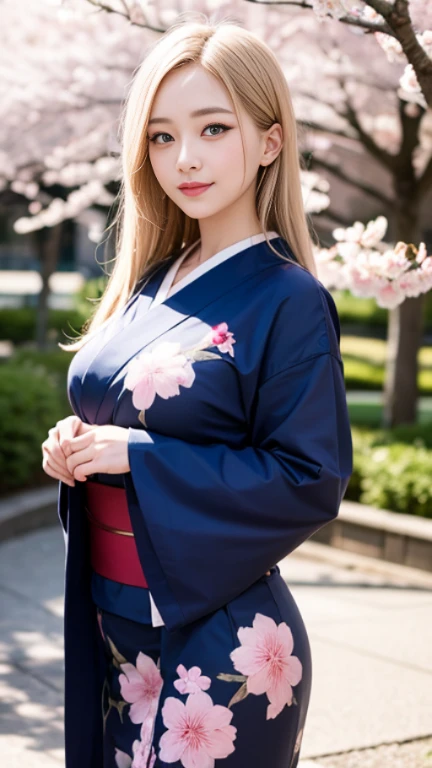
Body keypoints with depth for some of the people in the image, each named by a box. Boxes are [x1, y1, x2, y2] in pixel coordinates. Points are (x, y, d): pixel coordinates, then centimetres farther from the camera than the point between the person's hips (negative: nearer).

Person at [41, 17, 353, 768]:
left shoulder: (287, 302, -13)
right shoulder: (149, 284, 7)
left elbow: (311, 479, -17)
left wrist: (138, 458, -19)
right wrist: (78, 452, -4)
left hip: (215, 634, -6)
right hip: (117, 621, 7)